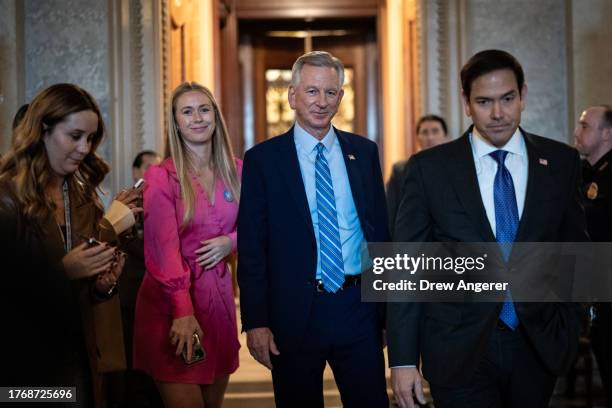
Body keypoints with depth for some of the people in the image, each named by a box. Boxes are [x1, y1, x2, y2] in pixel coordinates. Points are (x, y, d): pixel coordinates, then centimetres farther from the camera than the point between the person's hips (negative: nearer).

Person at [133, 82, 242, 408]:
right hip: (169, 300, -4)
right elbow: (164, 248, -16)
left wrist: (231, 241, -7)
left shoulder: (236, 171, 5)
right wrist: (183, 311, -27)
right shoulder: (162, 177, -8)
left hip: (218, 295, 5)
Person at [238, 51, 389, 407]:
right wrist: (255, 322, -9)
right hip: (294, 313, -2)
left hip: (359, 309, 2)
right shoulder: (262, 160, -2)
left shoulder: (364, 152, 7)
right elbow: (251, 247, -3)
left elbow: (380, 230, 10)